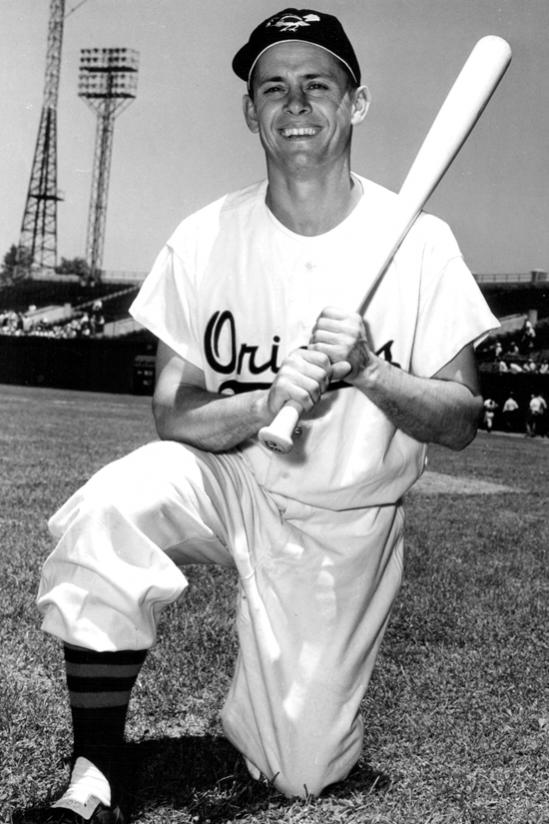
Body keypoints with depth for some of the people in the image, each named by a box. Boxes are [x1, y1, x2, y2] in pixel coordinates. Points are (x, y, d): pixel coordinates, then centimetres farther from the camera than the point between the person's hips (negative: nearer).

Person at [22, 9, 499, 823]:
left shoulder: (418, 242, -10)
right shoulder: (204, 239, -8)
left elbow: (462, 422, -9)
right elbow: (172, 413, -8)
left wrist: (370, 371, -29)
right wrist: (269, 401, -29)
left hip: (346, 524, 0)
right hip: (226, 481, 1)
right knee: (108, 513, -32)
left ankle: (311, 685, 35)